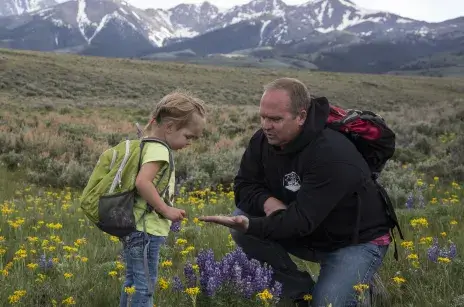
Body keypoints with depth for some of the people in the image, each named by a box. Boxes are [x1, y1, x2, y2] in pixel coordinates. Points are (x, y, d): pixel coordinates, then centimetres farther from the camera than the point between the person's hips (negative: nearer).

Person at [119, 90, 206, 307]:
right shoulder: (158, 149, -17)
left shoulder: (148, 144, 12)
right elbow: (142, 182, -30)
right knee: (144, 287, -4)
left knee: (133, 283, 17)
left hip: (136, 228, 10)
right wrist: (166, 210, -21)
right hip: (146, 230, -10)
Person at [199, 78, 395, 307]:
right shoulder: (263, 140, -10)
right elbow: (244, 187, -4)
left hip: (356, 240, -6)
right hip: (308, 234, 6)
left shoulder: (333, 154, -32)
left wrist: (250, 226, -48)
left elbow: (303, 219, -36)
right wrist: (266, 201, -27)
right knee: (241, 223, -14)